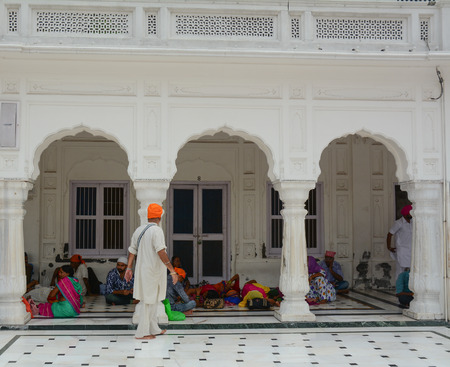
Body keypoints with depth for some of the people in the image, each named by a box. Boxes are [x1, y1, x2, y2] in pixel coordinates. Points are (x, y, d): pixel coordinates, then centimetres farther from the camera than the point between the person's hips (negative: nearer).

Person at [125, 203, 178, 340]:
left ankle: (154, 329, 26)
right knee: (148, 301, -1)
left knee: (152, 300, 18)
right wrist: (172, 271, -23)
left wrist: (129, 268, 20)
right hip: (153, 271, -8)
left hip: (142, 270, 8)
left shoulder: (139, 230, 9)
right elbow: (161, 252, -24)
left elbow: (132, 250, 13)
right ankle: (142, 332, 3)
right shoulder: (156, 230, -16)